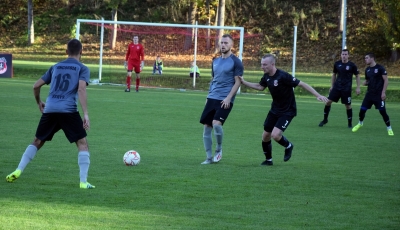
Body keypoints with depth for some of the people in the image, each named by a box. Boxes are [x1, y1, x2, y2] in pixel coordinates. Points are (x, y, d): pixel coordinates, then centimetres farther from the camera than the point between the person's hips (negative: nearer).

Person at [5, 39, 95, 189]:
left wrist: (39, 102, 38)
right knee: (82, 144, 4)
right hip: (69, 111, -4)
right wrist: (86, 114, -14)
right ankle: (83, 182, -6)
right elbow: (81, 89, -10)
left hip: (49, 110, 4)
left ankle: (18, 172, 10)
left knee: (37, 142, 20)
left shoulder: (56, 67, 21)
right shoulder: (82, 69, 7)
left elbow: (36, 86, 20)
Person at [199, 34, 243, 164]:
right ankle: (209, 158, 9)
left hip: (225, 100, -6)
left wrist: (228, 98, -15)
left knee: (216, 123, -22)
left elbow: (237, 82, -7)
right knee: (206, 127, 1)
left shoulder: (235, 62, -3)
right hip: (212, 98, 6)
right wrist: (208, 96, 15)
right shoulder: (216, 61, 16)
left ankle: (219, 149, 4)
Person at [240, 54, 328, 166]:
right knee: (265, 136, 8)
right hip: (274, 110, 7)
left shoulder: (283, 76, -26)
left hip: (287, 111, -7)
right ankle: (268, 160, 30)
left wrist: (318, 95, -29)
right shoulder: (266, 76, -2)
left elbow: (302, 84, -24)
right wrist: (244, 82, 11)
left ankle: (288, 146, 12)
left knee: (275, 134, -21)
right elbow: (260, 86, 19)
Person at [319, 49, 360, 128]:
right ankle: (325, 119, 10)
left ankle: (350, 123, 14)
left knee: (348, 105, -1)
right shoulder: (337, 64, 3)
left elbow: (357, 76, 3)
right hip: (337, 87, 3)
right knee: (328, 101, -5)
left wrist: (358, 87, -3)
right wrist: (332, 86, 14)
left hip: (346, 89, -3)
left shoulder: (352, 65, -5)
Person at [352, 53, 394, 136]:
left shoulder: (380, 68, -9)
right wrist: (365, 83, -2)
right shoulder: (367, 69, 10)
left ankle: (389, 128, 3)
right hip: (370, 93, 6)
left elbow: (386, 80, -10)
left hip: (379, 94, -6)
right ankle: (360, 123, 27)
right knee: (362, 109, 2)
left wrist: (383, 92, -16)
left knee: (382, 111, -11)